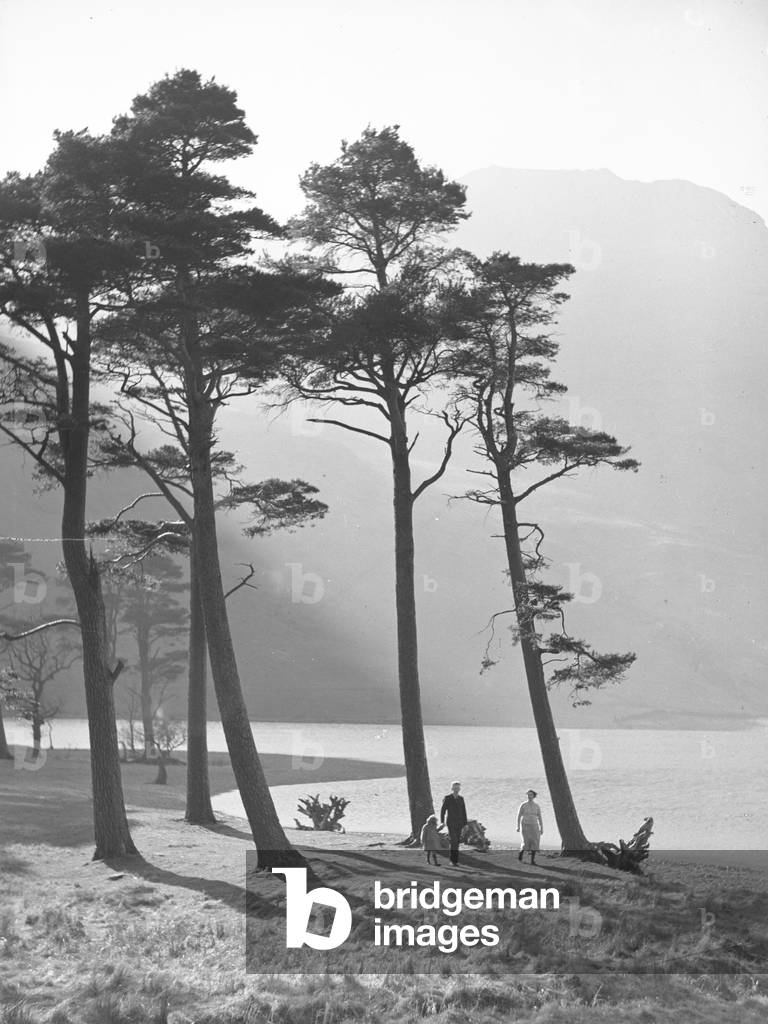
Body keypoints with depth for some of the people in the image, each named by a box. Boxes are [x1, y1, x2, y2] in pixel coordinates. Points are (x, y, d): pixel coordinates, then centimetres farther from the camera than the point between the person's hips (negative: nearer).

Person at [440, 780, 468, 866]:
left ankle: (453, 860, 14)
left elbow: (464, 811, 10)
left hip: (459, 823, 4)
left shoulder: (461, 798, 8)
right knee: (454, 841, -15)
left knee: (456, 842, 5)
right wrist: (442, 822, -16)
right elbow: (443, 810, -5)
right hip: (450, 822, -4)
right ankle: (454, 860, -11)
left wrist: (465, 824, 5)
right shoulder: (447, 798, -4)